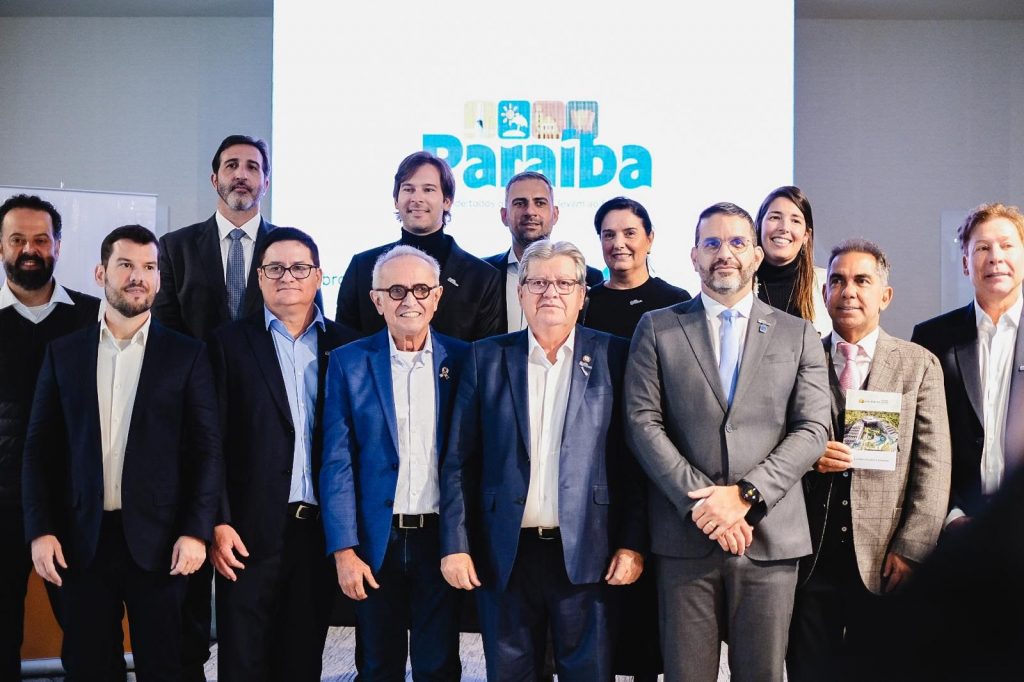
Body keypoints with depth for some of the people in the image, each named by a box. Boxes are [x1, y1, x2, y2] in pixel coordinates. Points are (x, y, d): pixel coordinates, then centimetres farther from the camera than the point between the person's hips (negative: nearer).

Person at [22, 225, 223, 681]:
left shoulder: (187, 354, 1)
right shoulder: (63, 353, 7)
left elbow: (207, 448, -2)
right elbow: (40, 447, 6)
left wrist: (196, 531, -9)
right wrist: (40, 530, -2)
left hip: (158, 538, -2)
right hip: (81, 539, 2)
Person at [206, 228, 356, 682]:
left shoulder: (346, 346, 7)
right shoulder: (231, 343, 2)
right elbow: (214, 442, -2)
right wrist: (218, 523, -9)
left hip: (324, 528, 2)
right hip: (251, 530, -2)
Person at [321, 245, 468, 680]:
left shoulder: (461, 361, 1)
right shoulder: (349, 362, 0)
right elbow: (337, 463, -3)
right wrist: (344, 549, -9)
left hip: (442, 538, 0)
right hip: (376, 541, 0)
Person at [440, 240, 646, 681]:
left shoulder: (612, 357, 2)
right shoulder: (487, 358, 5)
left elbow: (634, 459, 0)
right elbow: (458, 462, 5)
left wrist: (632, 543, -6)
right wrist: (455, 544, -1)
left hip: (586, 555, -1)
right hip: (505, 555, 1)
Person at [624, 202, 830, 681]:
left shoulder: (798, 334, 10)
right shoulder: (657, 328, 8)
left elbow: (812, 430, 2)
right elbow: (643, 423, 0)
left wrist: (745, 495, -11)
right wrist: (699, 502, -11)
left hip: (769, 538, 1)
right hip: (685, 537, 0)